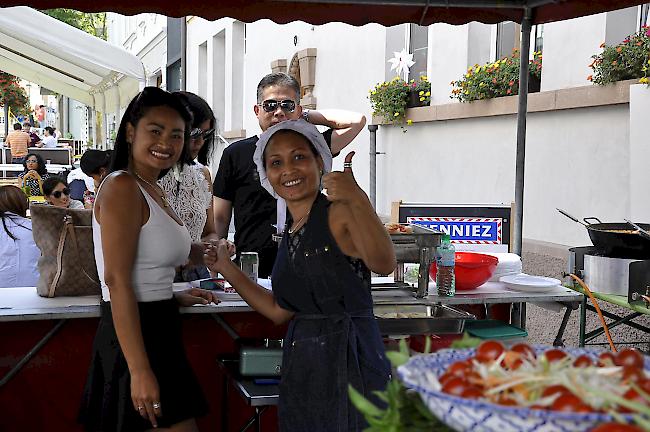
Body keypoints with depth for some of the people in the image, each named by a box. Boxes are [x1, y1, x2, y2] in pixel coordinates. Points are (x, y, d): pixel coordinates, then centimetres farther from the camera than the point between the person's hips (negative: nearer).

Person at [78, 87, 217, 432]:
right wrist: (140, 371, -24)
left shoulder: (153, 191, 16)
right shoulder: (121, 187, -13)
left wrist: (171, 298, 23)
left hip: (156, 330, 10)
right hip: (133, 340, -10)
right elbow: (116, 281, -21)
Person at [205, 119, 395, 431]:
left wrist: (358, 200, -41)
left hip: (347, 357, -7)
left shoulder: (340, 212, -11)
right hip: (301, 365, 7)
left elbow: (383, 264, -29)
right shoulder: (290, 232, 13)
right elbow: (279, 310, 14)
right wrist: (226, 269, 15)